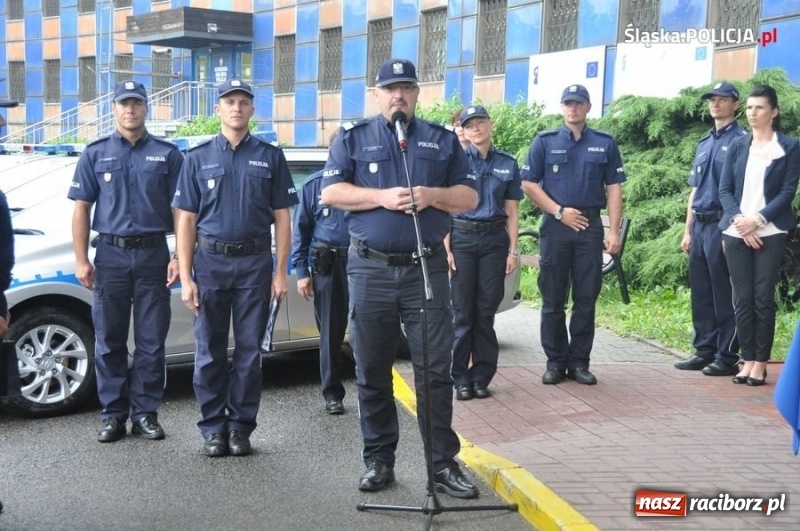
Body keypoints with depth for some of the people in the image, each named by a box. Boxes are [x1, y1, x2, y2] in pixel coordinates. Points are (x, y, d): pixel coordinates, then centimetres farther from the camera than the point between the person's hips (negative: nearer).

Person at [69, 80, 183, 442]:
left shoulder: (167, 154, 5)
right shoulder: (96, 154, 7)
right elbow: (81, 209, 5)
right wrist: (81, 260, -2)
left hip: (154, 254, -1)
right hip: (111, 255, 1)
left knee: (151, 342, 3)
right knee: (109, 341, 6)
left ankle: (145, 413, 13)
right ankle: (113, 414, 15)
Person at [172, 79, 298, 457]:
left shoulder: (270, 157, 6)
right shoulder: (198, 157, 6)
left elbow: (282, 217, 5)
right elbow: (186, 220, 3)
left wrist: (280, 272, -3)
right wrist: (186, 278, -4)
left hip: (255, 262, 0)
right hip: (210, 262, 0)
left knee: (249, 351, 5)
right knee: (209, 352, 4)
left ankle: (240, 425, 16)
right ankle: (213, 427, 15)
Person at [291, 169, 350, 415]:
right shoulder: (314, 184, 5)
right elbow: (301, 229, 6)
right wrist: (301, 271, 0)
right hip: (327, 264, 0)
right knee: (331, 331, 5)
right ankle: (332, 393, 14)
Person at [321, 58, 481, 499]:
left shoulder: (443, 141, 12)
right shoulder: (352, 138, 9)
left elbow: (469, 197, 9)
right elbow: (330, 193, -1)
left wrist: (433, 195, -11)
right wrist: (382, 197, -14)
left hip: (427, 268, 0)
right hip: (370, 269, 0)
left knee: (435, 371, 0)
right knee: (372, 372, 6)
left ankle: (443, 462, 8)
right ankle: (378, 459, 18)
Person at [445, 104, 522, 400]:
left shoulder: (507, 164, 8)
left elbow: (511, 212, 10)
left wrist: (513, 250, 3)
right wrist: (446, 248, -7)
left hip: (494, 240, 2)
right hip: (462, 237, -2)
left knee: (486, 311, 5)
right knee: (463, 311, -1)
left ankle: (481, 376, 13)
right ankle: (461, 378, 8)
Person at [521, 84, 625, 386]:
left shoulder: (605, 144, 8)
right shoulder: (545, 142, 5)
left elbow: (613, 188, 6)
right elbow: (529, 184, 2)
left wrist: (614, 231, -3)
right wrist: (559, 211, -7)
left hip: (590, 227, 1)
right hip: (555, 226, -1)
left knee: (586, 299, 3)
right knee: (553, 299, 3)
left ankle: (579, 362, 12)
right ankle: (555, 361, 11)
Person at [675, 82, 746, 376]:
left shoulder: (741, 141, -5)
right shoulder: (704, 144, 18)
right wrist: (688, 231, 16)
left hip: (723, 224, -7)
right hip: (700, 225, 8)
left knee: (724, 295, -3)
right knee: (700, 292, 10)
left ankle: (727, 356, 3)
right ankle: (704, 351, 18)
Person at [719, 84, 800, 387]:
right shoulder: (737, 148, 13)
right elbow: (725, 190, 8)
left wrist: (758, 219, -15)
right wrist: (738, 219, -10)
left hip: (770, 233, -3)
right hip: (736, 233, 3)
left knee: (763, 299, -4)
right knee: (742, 300, 2)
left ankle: (760, 363, 4)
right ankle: (748, 360, 10)